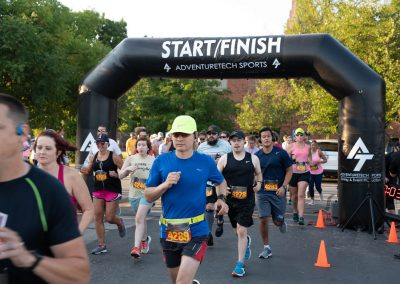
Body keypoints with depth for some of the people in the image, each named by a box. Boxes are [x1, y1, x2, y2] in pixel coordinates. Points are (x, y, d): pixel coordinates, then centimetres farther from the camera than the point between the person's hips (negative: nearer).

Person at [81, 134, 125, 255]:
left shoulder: (114, 157, -9)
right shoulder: (94, 157, 5)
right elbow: (88, 170, 17)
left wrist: (116, 174, -23)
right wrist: (84, 170, -4)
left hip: (113, 190, -5)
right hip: (98, 190, 5)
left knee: (109, 218, -3)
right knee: (98, 217, 2)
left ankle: (120, 222, 34)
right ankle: (102, 245, 11)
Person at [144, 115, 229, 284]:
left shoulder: (206, 161, -4)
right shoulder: (161, 161, -4)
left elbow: (221, 182, 15)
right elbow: (148, 196, -1)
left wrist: (221, 198, -4)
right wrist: (165, 185, -19)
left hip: (196, 231, -2)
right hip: (168, 232, 3)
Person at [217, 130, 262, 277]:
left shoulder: (253, 158, 0)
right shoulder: (224, 159, -1)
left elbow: (258, 173, 15)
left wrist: (259, 183, -5)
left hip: (247, 200, -2)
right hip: (230, 199, 2)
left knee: (241, 231, -6)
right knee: (237, 231, 17)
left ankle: (240, 264, 6)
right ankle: (247, 241, 52)